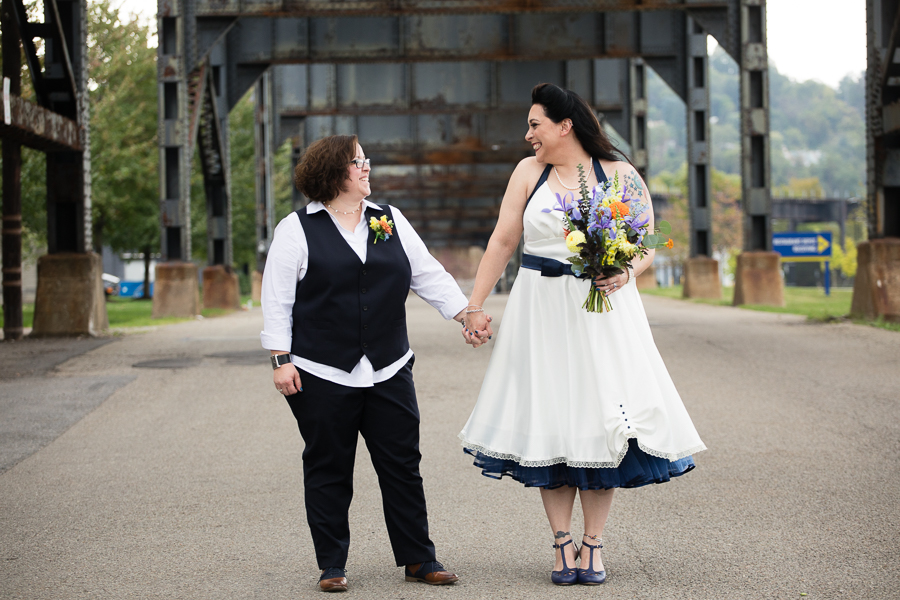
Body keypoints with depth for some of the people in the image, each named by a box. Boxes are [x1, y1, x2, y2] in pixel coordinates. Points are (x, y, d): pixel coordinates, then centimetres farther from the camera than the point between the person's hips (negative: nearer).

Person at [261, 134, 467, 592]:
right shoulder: (297, 229, 0)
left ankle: (418, 558, 15)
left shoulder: (390, 220, 12)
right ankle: (332, 566, 15)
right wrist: (281, 360, -8)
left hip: (388, 369, 4)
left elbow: (428, 275, 12)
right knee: (328, 470, 4)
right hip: (322, 374, -3)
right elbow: (276, 300, -2)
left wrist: (466, 312, 1)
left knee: (402, 465, 5)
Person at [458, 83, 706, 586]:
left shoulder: (619, 174, 1)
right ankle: (563, 544, 9)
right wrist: (475, 307, 3)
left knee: (602, 421, -2)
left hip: (604, 310, -1)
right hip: (542, 312, 1)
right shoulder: (529, 172, 6)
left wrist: (626, 272, -18)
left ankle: (593, 545, 8)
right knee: (548, 422, 0)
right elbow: (502, 243, 6)